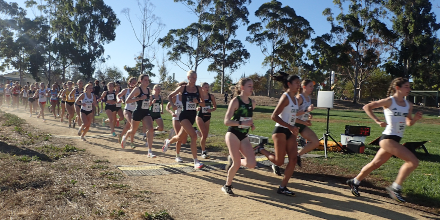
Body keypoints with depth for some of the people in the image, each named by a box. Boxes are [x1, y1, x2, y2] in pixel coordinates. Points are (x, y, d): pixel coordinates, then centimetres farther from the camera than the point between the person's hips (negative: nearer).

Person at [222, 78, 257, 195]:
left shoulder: (252, 103, 7)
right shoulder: (235, 101, -11)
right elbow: (226, 121, -16)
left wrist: (252, 125, 4)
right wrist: (242, 123, -27)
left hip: (244, 136, 6)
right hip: (233, 135, -6)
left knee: (251, 164, -9)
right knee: (237, 164, -7)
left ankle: (232, 161, 20)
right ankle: (227, 186, 18)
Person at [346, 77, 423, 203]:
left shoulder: (408, 105, 11)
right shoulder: (389, 101, -9)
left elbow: (409, 123, 17)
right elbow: (367, 107, -10)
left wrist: (415, 118, -4)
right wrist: (377, 121, -18)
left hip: (396, 140, 7)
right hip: (388, 138, -7)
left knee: (375, 164, 14)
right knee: (413, 161, -15)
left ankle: (354, 182, 30)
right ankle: (395, 188, -2)